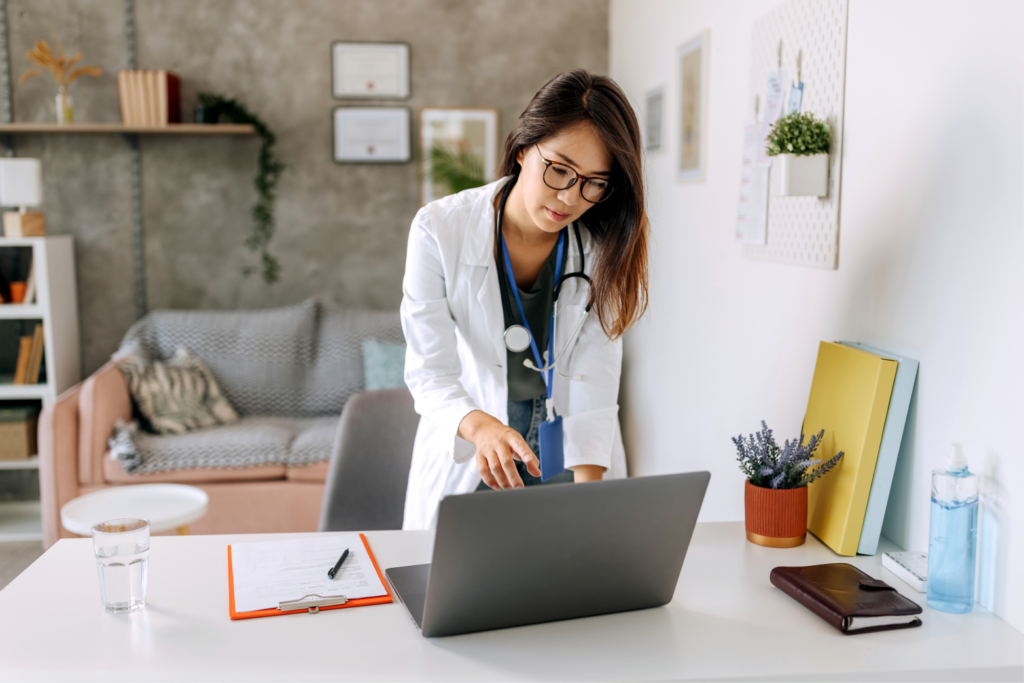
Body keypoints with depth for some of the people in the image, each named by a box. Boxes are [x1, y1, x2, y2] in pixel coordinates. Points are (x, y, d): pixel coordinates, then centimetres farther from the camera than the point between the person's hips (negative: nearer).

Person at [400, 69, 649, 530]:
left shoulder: (603, 248, -8)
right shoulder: (440, 230, -14)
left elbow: (592, 387, -13)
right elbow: (428, 374, -16)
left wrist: (585, 489, -26)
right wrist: (481, 425, -36)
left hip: (572, 457, 2)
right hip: (466, 462, -1)